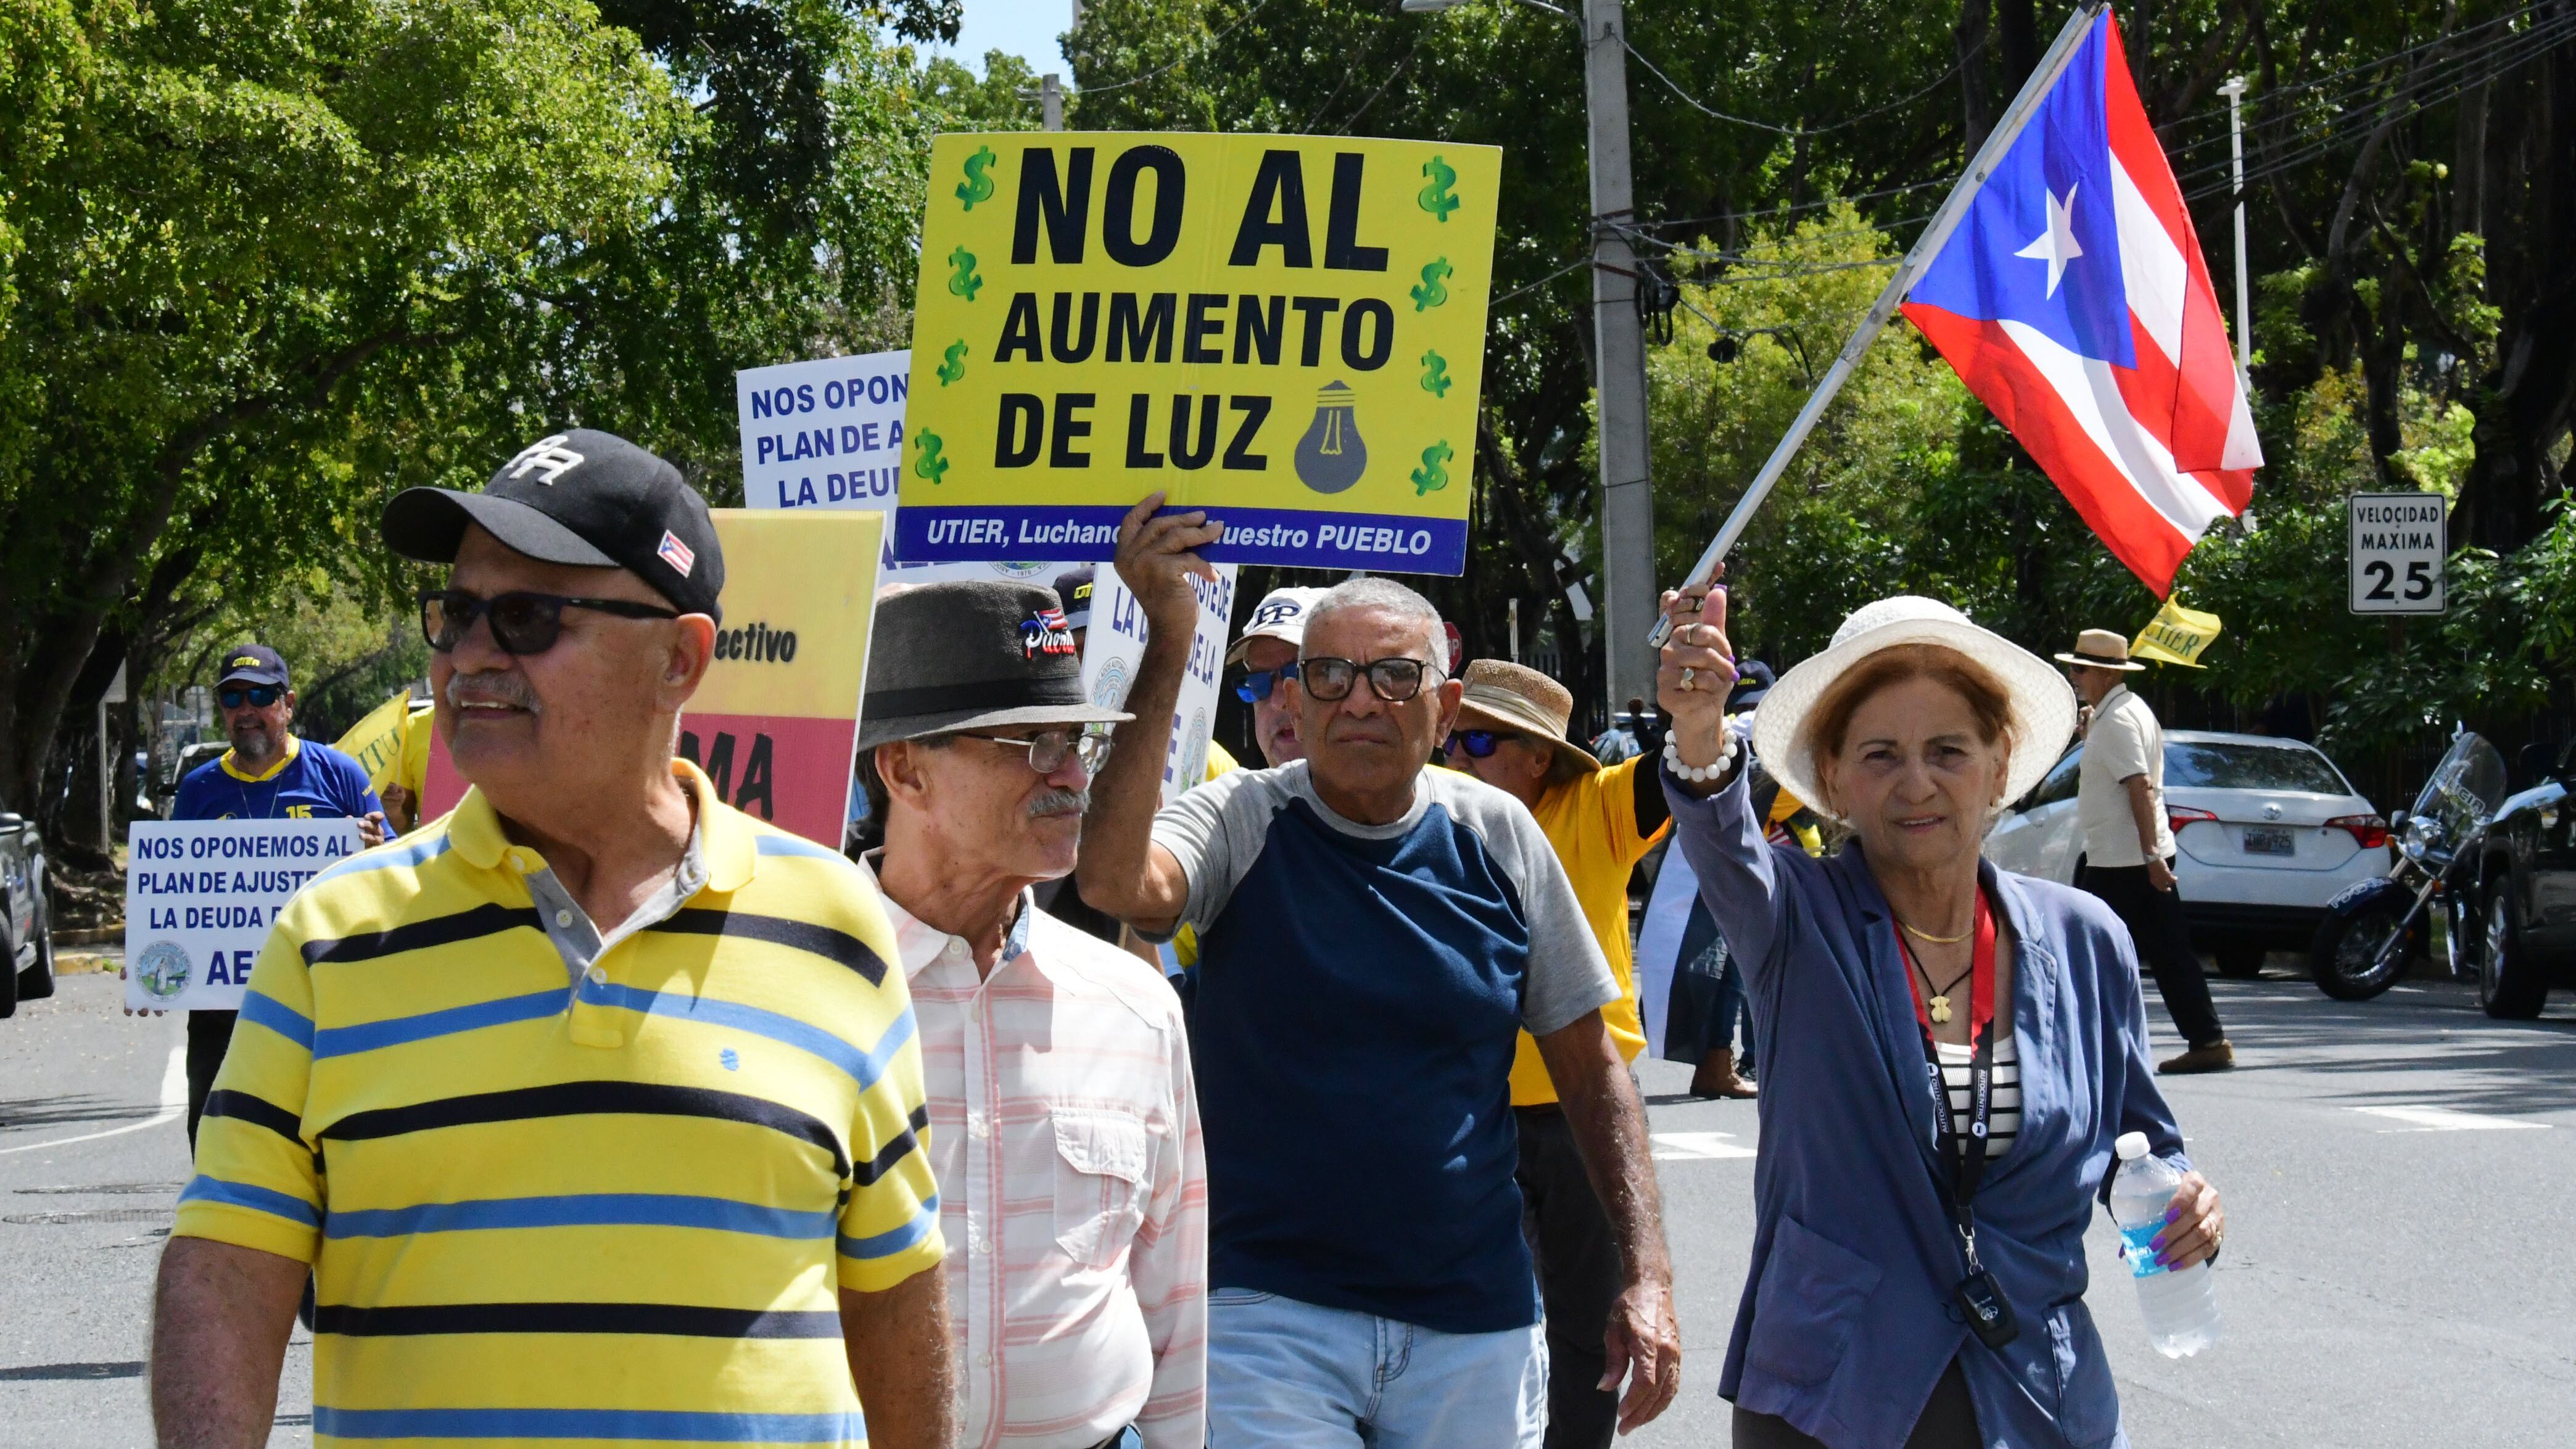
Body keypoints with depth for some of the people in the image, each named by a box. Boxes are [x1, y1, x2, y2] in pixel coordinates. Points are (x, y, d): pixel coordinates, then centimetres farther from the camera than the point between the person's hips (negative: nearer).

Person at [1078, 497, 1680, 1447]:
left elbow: (1591, 1069, 9)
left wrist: (1647, 1276, 0)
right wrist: (1169, 643, -29)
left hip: (1474, 1327, 3)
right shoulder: (1241, 823, -4)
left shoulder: (1500, 840, 3)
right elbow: (1116, 880, -27)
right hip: (1267, 1316, -3)